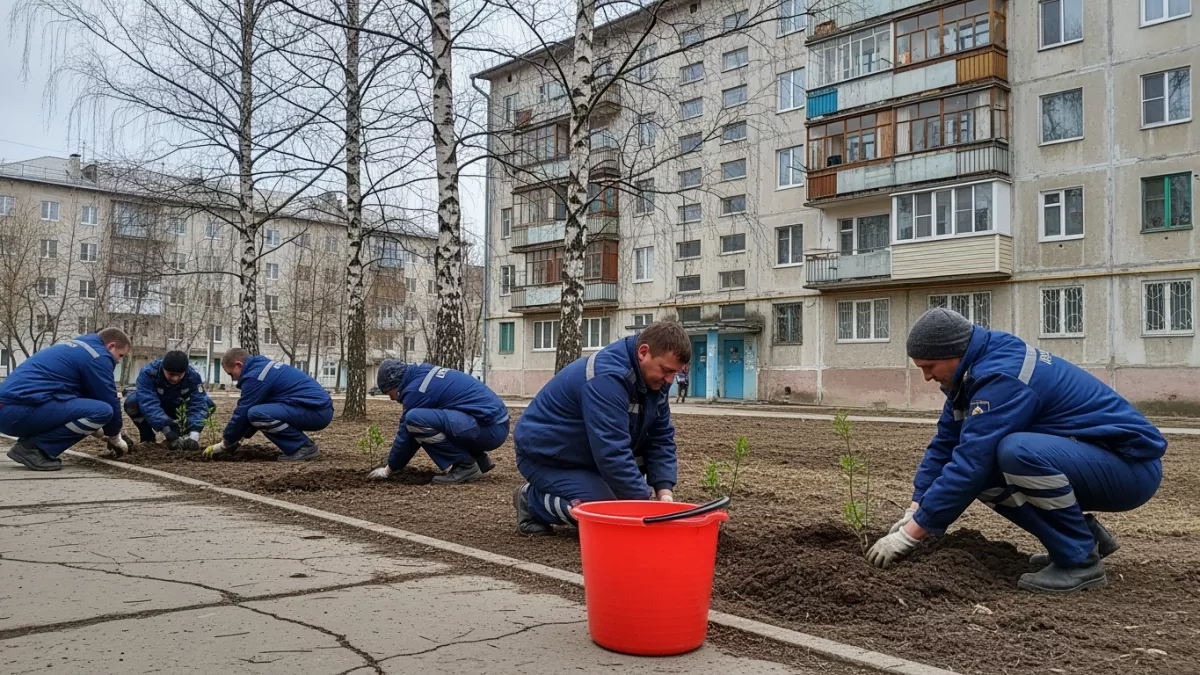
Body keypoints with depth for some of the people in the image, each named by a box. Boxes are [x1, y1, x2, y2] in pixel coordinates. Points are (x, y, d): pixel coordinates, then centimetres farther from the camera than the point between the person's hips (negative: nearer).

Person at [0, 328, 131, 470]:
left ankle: (30, 439, 9)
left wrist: (98, 431, 36)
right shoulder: (98, 356, -3)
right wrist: (115, 437, 14)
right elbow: (109, 401, -1)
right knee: (103, 411, -17)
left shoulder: (79, 348, 26)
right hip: (22, 409, -10)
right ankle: (32, 447, -10)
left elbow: (85, 395, 35)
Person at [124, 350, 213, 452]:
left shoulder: (193, 376, -27)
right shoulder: (148, 373, -34)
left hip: (175, 409, 2)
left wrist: (194, 435, -49)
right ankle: (147, 437, -9)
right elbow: (149, 404, -44)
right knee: (131, 403, -34)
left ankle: (179, 437, -5)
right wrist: (168, 432, -54)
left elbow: (197, 405, -34)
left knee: (207, 403, -22)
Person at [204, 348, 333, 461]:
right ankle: (303, 445, 12)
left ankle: (305, 448, -9)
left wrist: (224, 445, 8)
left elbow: (242, 414, -5)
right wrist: (237, 438, 30)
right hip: (321, 407, 10)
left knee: (256, 414, -20)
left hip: (316, 411, -10)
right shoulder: (264, 366, 22)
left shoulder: (254, 376, -9)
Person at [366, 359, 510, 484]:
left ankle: (465, 466, -7)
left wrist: (389, 469, 12)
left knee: (415, 419, -19)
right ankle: (479, 459, 16)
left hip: (488, 429, -10)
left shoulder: (416, 388, -9)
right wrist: (396, 462, 31)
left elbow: (406, 434, -2)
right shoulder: (426, 374, 20)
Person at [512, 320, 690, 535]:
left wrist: (665, 493, -14)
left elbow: (661, 439, -1)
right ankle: (532, 500, -3)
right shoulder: (606, 378, -32)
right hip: (544, 455, -9)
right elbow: (612, 454, -35)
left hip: (589, 455, 9)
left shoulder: (654, 378, -5)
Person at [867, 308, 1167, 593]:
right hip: (1086, 461, 10)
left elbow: (968, 465, -29)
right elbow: (945, 445, 7)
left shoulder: (1003, 377, -26)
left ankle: (1081, 560, -14)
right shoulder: (978, 370, 3)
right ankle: (1084, 535, 9)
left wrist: (909, 535, -24)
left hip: (1131, 464, -10)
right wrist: (913, 515, -1)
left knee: (1017, 450, -34)